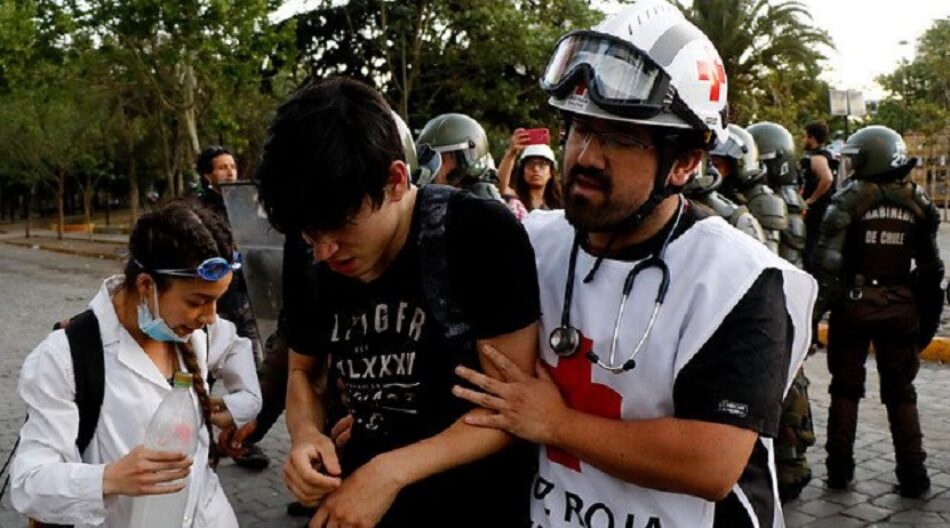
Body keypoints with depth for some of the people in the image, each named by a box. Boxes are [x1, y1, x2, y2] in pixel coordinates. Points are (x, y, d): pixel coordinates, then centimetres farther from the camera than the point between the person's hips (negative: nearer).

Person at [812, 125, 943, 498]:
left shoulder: (851, 198, -9)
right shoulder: (918, 201, 3)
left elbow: (827, 260, -16)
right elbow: (931, 266, 7)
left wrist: (816, 308, -12)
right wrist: (928, 313, 15)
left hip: (855, 303, -3)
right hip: (901, 306, 3)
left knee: (846, 387, 10)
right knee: (900, 391, 13)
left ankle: (839, 468, 15)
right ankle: (913, 474, 13)